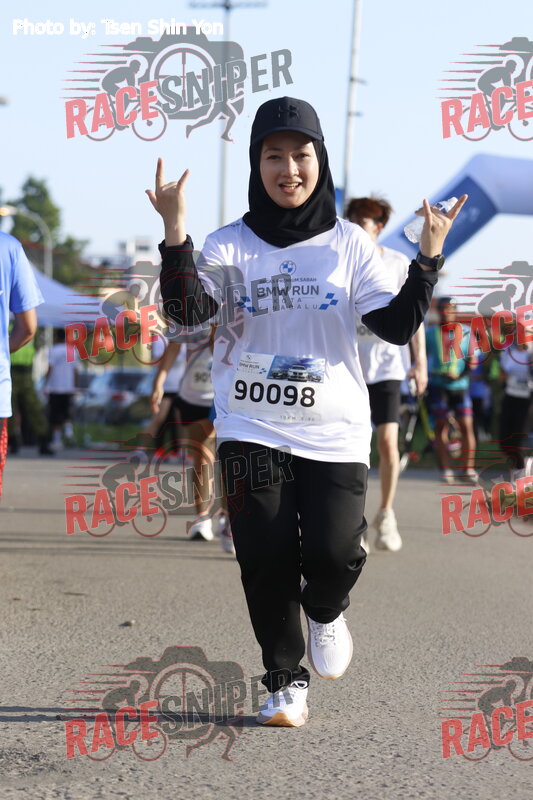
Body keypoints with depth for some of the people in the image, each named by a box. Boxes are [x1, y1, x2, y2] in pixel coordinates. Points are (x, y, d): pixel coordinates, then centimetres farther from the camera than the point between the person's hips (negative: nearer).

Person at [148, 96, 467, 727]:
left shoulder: (349, 244, 6)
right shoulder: (230, 245, 5)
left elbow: (396, 325, -1)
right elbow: (189, 312, -10)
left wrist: (429, 257, -12)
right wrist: (175, 231, -19)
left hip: (334, 433, 0)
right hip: (251, 431, 0)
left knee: (334, 556, -14)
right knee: (266, 560, -5)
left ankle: (324, 612, 23)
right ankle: (284, 680, 16)